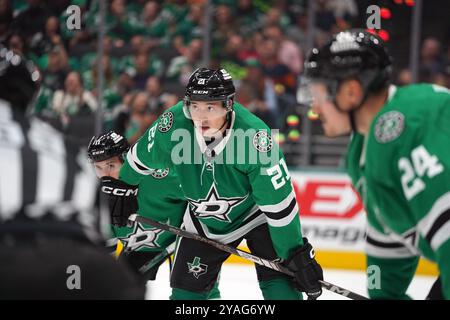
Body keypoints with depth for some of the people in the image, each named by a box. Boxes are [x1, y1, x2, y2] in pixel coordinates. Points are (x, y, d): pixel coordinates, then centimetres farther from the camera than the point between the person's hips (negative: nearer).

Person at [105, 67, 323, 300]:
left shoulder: (253, 136, -35)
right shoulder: (173, 123, -26)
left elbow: (279, 201, -29)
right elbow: (140, 158, -4)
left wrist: (298, 255, -26)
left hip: (256, 211, -3)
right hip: (205, 222, 3)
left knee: (279, 284, -14)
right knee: (186, 288, 4)